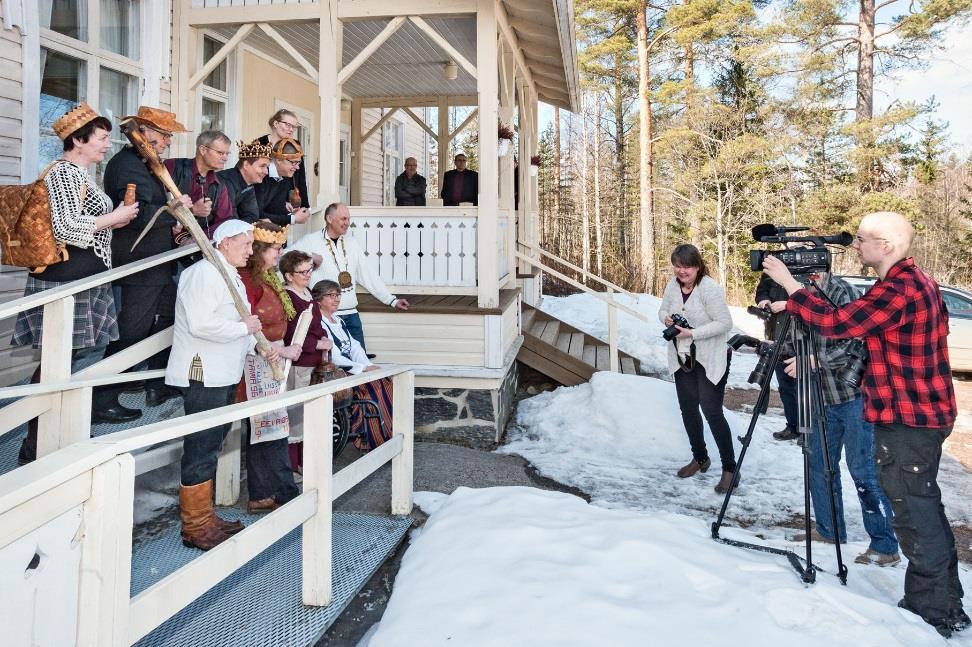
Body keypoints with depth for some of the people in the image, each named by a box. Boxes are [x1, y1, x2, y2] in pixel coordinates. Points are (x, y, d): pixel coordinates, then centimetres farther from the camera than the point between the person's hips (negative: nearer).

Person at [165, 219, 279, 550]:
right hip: (202, 375, -11)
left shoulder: (231, 276, 20)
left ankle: (204, 517, 26)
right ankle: (195, 526, 3)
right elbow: (201, 324, -25)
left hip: (223, 376, 11)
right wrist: (245, 327, -16)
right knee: (201, 449, -5)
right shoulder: (204, 273, -13)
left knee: (210, 447, 16)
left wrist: (259, 346, 11)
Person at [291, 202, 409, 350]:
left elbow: (369, 275, 13)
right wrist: (309, 256, -21)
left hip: (351, 314, 5)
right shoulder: (310, 241, -3)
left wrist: (392, 300, 9)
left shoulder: (351, 243, 12)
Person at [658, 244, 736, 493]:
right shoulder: (673, 285, 0)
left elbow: (725, 323, -22)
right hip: (683, 359, 7)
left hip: (710, 360, -7)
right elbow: (663, 309, 14)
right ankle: (700, 458, 34)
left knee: (712, 411, -8)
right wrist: (666, 318, -10)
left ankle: (730, 468, 6)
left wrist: (692, 333, -27)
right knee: (688, 409, 14)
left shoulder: (710, 288, -21)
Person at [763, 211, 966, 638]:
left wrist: (788, 284, -15)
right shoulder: (917, 282, 11)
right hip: (922, 414, 10)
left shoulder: (898, 290, -21)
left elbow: (835, 323, -23)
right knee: (922, 507, 18)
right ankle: (943, 603, 30)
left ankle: (935, 612, 11)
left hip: (907, 419, -10)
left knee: (914, 511, -1)